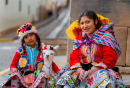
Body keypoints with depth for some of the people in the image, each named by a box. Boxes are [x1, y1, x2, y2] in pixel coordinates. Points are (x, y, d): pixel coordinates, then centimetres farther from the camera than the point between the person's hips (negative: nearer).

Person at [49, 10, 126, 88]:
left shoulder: (106, 36, 3)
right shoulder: (79, 39, 17)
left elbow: (110, 59, -6)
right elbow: (73, 57, 11)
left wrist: (93, 70, -19)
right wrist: (80, 69, -12)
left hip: (101, 70, -3)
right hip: (82, 69, 4)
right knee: (67, 76, -27)